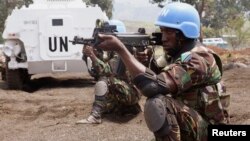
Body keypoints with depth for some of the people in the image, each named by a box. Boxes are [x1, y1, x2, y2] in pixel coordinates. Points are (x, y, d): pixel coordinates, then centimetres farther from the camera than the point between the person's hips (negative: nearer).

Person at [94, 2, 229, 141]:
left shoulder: (199, 59, -22)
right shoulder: (176, 54, 8)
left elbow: (154, 85, -34)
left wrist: (120, 49, -31)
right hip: (187, 126, 9)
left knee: (157, 103, -28)